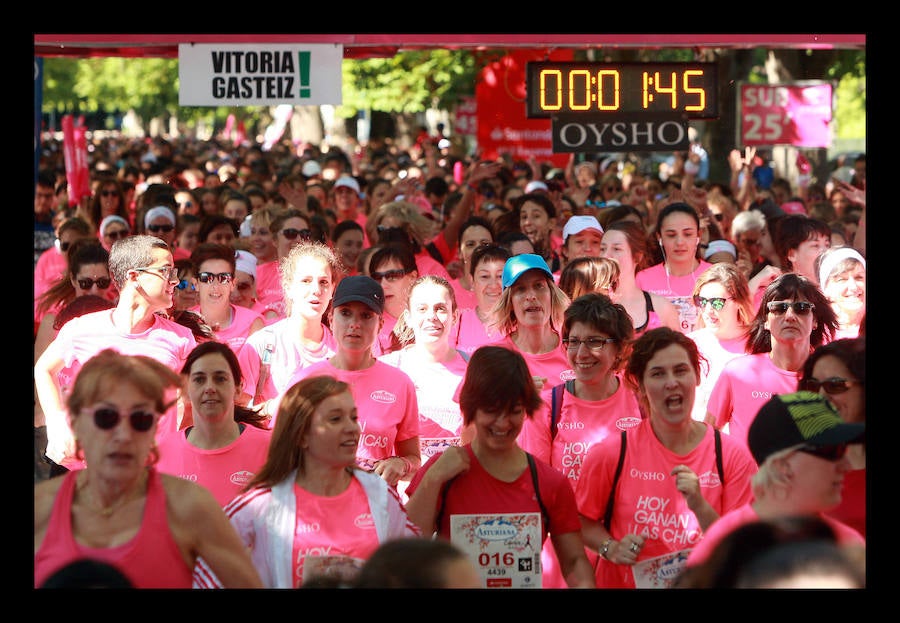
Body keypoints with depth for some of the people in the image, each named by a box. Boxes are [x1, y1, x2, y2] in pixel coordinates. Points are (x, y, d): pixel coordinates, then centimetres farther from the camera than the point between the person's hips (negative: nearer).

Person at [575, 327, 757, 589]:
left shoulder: (733, 456, -4)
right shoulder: (612, 453, -6)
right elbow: (583, 521, 6)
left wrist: (699, 506, -17)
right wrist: (611, 548, -11)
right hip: (623, 582, 1)